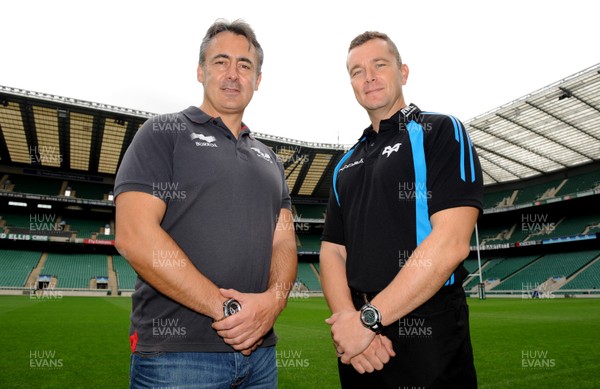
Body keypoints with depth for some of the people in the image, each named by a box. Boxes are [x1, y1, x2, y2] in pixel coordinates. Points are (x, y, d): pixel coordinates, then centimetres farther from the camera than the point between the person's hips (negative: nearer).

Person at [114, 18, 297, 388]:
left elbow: (284, 241, 9)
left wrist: (274, 299, -13)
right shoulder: (164, 132, -2)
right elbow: (134, 236, -14)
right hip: (175, 352, -5)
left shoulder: (269, 158, 14)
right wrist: (227, 308, -16)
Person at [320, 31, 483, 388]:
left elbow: (450, 242, -16)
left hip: (428, 341, -5)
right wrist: (348, 318, -11)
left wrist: (369, 318, -17)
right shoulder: (346, 167, 13)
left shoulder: (441, 132, -4)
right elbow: (333, 251, 8)